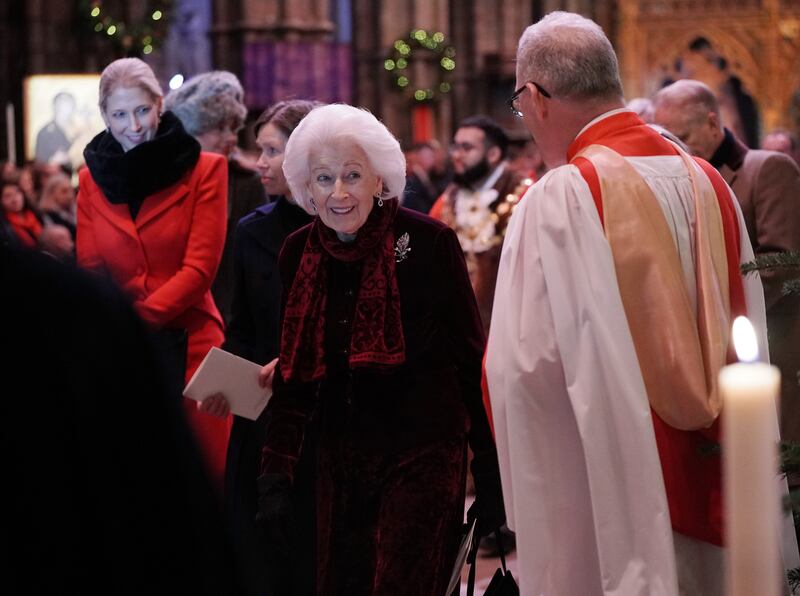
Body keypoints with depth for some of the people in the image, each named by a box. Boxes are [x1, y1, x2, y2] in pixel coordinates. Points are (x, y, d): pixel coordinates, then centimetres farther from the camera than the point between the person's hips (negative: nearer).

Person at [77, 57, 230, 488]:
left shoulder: (204, 169, -1)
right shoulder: (92, 178, 9)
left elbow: (200, 267, -7)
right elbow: (89, 270, 8)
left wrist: (136, 317, -17)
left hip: (188, 343, -3)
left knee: (209, 473, -6)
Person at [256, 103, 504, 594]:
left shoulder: (429, 243, -11)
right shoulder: (300, 253, 3)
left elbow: (472, 359, -6)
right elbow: (294, 370, 9)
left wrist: (492, 476, -7)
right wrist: (276, 476, 2)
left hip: (422, 458, -5)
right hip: (341, 462, 5)